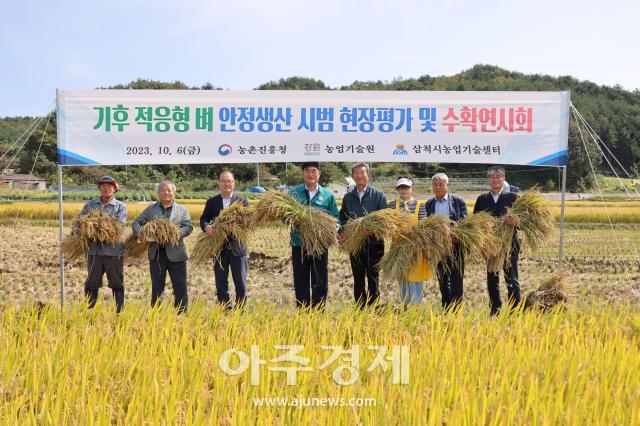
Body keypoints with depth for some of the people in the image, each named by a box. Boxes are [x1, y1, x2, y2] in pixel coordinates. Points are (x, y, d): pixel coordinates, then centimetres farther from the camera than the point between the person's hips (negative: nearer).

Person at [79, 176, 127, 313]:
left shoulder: (120, 206, 4)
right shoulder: (90, 205, 11)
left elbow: (120, 225, -10)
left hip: (113, 250, -2)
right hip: (94, 250, 2)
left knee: (117, 283, 6)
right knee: (92, 283, 11)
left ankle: (120, 312, 16)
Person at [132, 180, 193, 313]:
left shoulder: (182, 210, 7)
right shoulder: (150, 209, 12)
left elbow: (189, 226, -4)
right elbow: (136, 223, 8)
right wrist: (139, 234, -14)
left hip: (175, 254, -1)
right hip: (156, 254, 1)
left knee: (180, 286, 2)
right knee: (157, 287, 10)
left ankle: (182, 313, 11)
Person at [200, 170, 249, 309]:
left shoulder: (242, 201, 3)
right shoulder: (211, 202, 8)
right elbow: (203, 219, 0)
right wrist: (206, 227, -22)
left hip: (237, 247, -2)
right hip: (219, 248, 2)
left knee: (241, 283, 3)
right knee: (221, 283, 9)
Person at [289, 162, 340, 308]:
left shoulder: (328, 195, 5)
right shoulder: (293, 193, 3)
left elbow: (335, 218, 5)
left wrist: (335, 226, -17)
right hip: (299, 245, 0)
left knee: (320, 283, 7)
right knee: (301, 283, 9)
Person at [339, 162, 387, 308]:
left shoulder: (378, 195, 1)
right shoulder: (348, 197, 10)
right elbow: (342, 219, 15)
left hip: (374, 243, -3)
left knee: (373, 277, 4)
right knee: (358, 278, 8)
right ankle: (360, 308, 16)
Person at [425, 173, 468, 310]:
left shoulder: (458, 201, 1)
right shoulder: (429, 204, 10)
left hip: (455, 245, -3)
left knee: (456, 278, 0)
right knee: (442, 279, 10)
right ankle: (446, 309, 19)